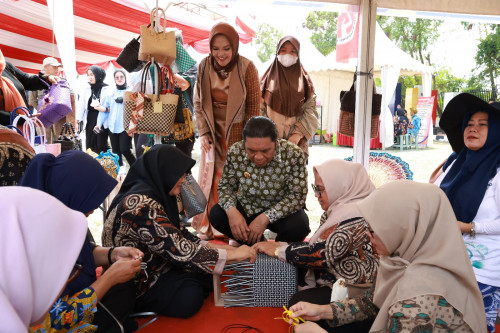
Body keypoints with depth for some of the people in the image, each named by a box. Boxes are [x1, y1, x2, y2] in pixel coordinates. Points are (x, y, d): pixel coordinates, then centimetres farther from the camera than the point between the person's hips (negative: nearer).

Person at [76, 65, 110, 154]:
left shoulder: (106, 89, -5)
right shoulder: (86, 88, 7)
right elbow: (81, 105, 6)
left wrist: (105, 109, -24)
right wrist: (78, 121, 1)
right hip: (90, 121, 4)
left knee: (101, 147, -1)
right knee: (90, 147, 5)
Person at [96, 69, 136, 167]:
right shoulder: (110, 92, 11)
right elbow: (104, 109, 11)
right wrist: (99, 123, 3)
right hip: (113, 126, 4)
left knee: (124, 149, -12)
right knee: (116, 151, 6)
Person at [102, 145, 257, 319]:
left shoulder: (154, 193, 1)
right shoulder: (142, 205, -31)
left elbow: (176, 234, 7)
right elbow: (180, 250, -33)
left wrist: (211, 247, -5)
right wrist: (232, 254, -25)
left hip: (152, 268, 9)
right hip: (133, 284, -9)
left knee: (205, 274, 1)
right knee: (190, 295, -23)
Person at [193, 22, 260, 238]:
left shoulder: (247, 68, -11)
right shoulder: (204, 67, -3)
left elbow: (254, 106, -7)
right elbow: (198, 103, 5)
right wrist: (203, 133, -2)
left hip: (237, 133, -2)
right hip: (214, 132, 3)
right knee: (210, 177, 6)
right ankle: (206, 226, 22)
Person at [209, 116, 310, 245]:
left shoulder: (293, 155, -25)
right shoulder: (235, 152, -17)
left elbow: (297, 196, -22)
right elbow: (226, 186, -5)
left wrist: (265, 218, -31)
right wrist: (231, 211, -26)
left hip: (280, 212, -2)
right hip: (247, 208, 2)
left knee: (299, 225, -32)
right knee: (216, 214, -20)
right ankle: (253, 244, 6)